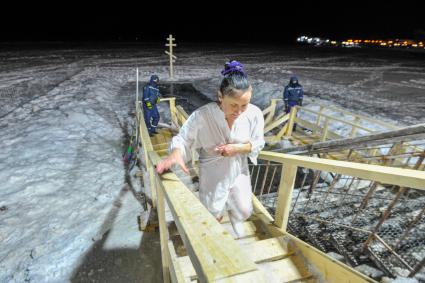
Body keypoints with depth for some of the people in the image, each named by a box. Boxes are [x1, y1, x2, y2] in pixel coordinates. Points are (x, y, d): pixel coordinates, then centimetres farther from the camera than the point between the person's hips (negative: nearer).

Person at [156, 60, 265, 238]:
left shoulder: (255, 114, -20)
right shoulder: (202, 115, -29)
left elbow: (258, 143, -7)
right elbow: (183, 139, -20)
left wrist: (237, 148, -25)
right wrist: (175, 154, -43)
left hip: (238, 170, 3)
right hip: (212, 173, -2)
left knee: (244, 212, 9)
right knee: (213, 216, 11)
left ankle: (235, 218, 50)